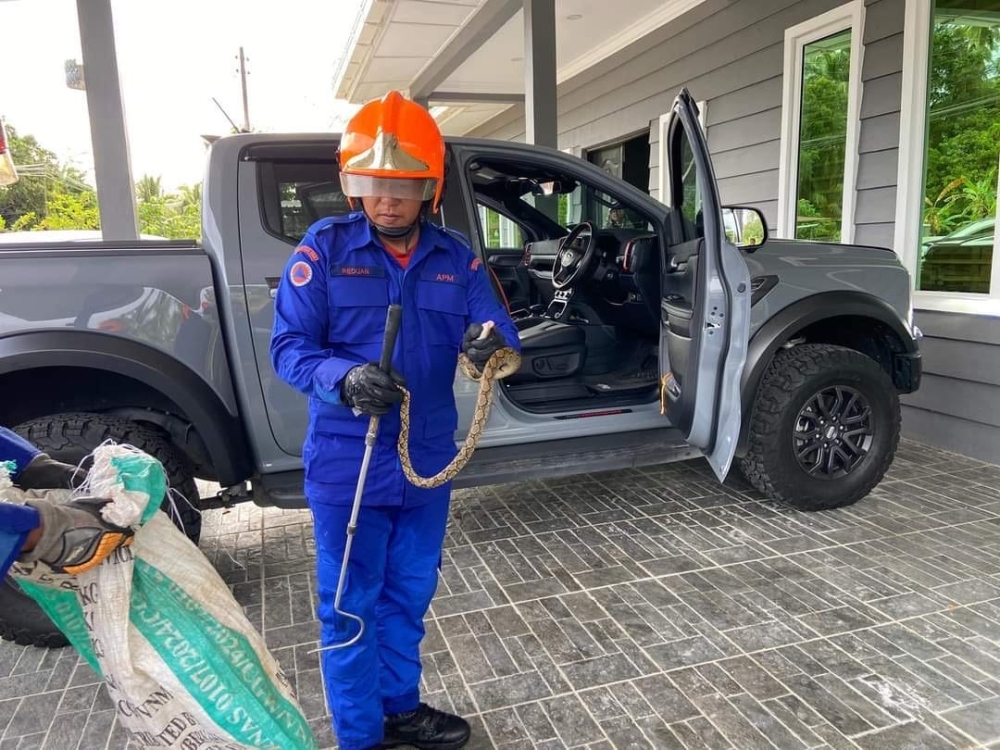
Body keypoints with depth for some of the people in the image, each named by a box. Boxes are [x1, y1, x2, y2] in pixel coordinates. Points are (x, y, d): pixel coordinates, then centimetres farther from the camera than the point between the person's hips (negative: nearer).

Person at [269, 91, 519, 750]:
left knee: (409, 596, 20)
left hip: (428, 461, 4)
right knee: (352, 607, 9)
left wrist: (493, 344, -30)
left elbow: (499, 334, -5)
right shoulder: (325, 247, -8)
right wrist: (344, 378, -31)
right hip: (346, 464, -3)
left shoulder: (456, 258, 1)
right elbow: (287, 347, -11)